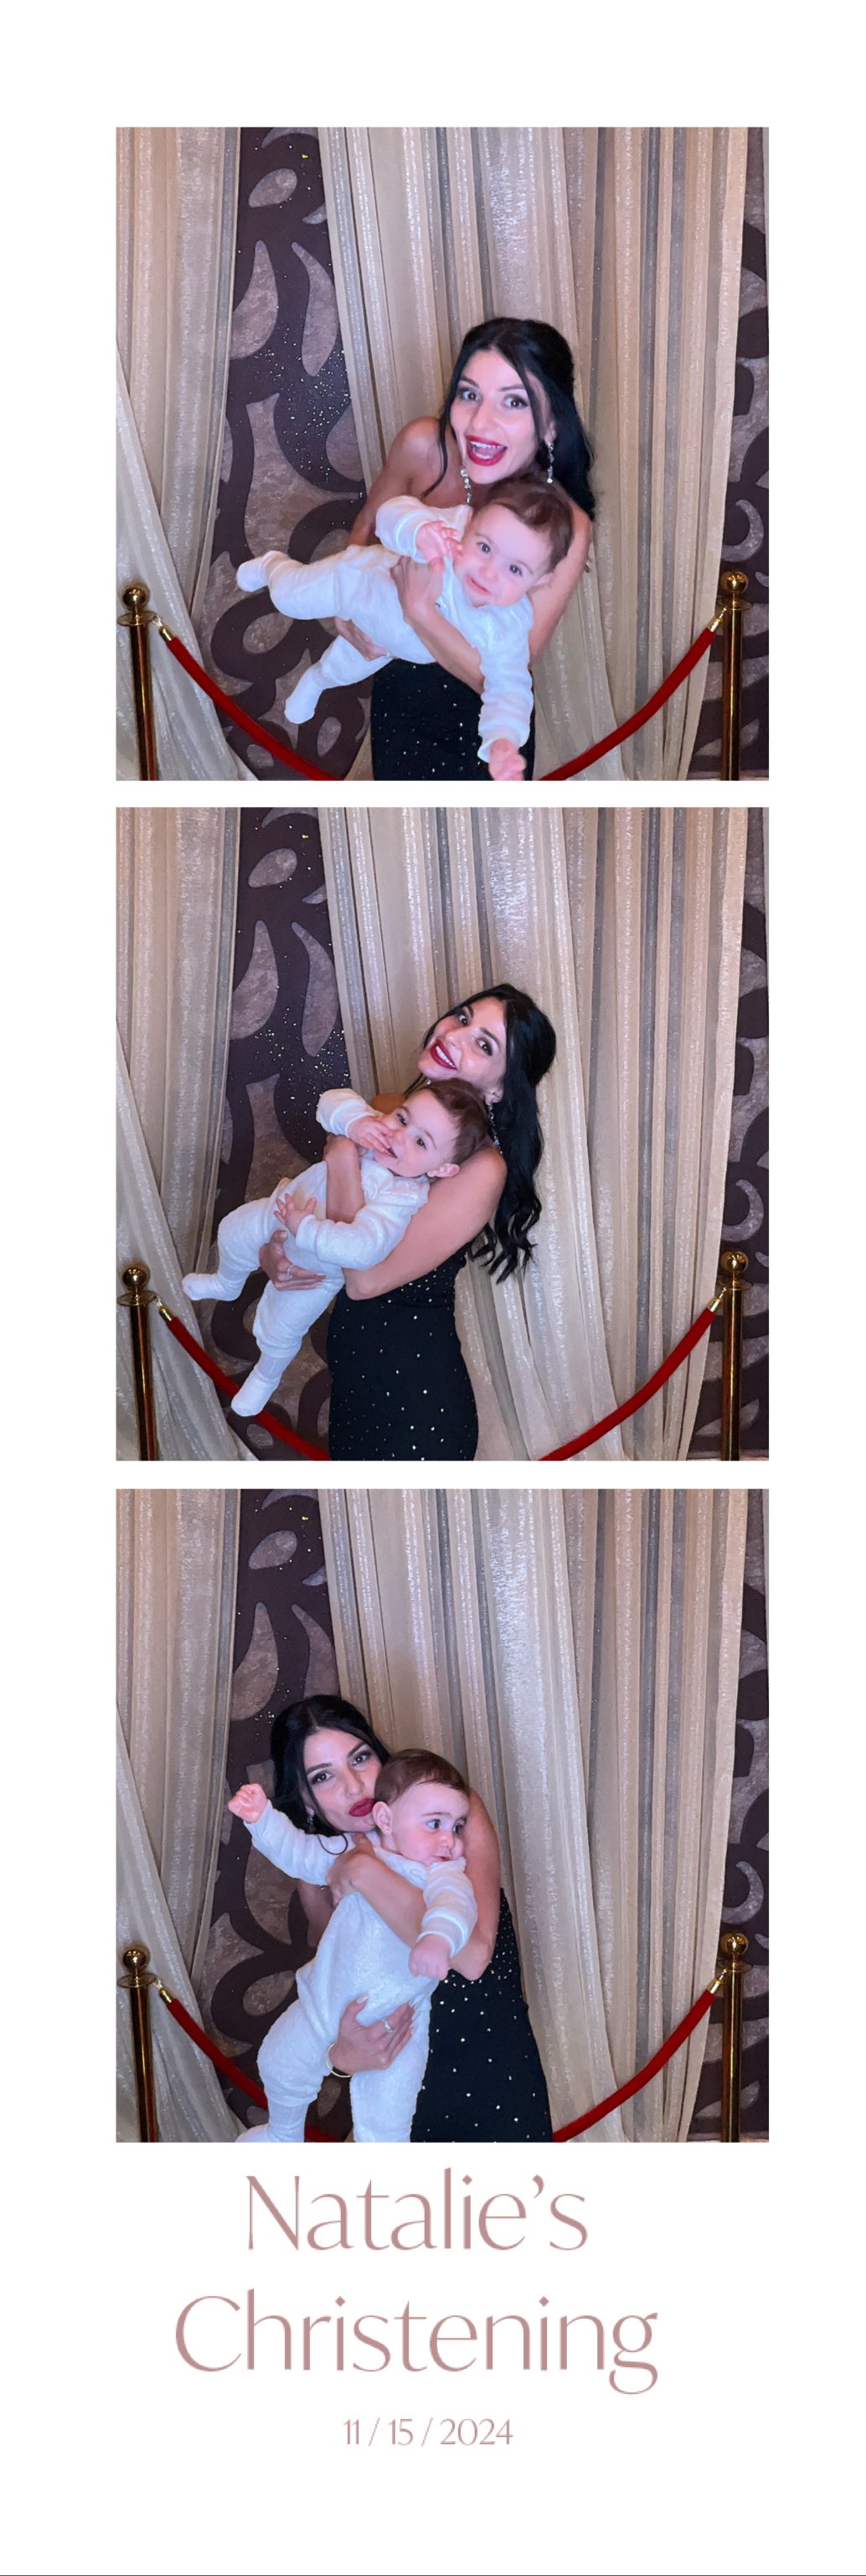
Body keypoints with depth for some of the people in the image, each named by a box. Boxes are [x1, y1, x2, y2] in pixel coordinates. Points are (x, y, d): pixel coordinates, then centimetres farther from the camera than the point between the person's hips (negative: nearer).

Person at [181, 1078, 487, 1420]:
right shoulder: (372, 1130, -29)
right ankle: (227, 1284, 67)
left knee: (279, 1332, 17)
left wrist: (304, 1228, -49)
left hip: (311, 1271, -5)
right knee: (232, 1234, 30)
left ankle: (266, 1377, 55)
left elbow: (362, 1247, -56)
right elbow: (332, 1101, -28)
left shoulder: (401, 1199, -46)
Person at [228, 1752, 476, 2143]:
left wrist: (439, 1936, -62)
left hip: (394, 2029, -4)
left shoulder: (445, 1873, -19)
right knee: (281, 2066, 22)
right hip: (324, 2006, 4)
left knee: (385, 2126, -2)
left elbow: (454, 1900, -41)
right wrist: (262, 1817, -11)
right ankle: (283, 2134, 53)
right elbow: (297, 1853, 4)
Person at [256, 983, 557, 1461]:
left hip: (415, 1401, -7)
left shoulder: (483, 1168, -22)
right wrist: (273, 1256, -13)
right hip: (353, 1374, 7)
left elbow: (365, 1280, -26)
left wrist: (342, 1156, -24)